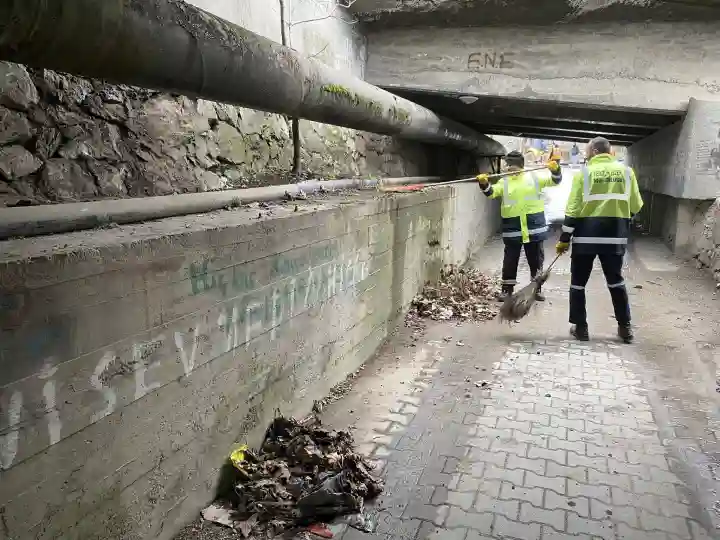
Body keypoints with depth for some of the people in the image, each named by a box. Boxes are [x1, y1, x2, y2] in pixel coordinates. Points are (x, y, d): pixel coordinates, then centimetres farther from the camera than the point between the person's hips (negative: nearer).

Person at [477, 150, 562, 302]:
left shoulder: (534, 177, 5)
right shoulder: (504, 181, 6)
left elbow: (555, 181, 3)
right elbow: (492, 192, -8)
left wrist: (555, 169, -17)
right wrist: (484, 184, -28)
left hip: (534, 227, 0)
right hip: (512, 228, 0)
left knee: (536, 259, 10)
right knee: (510, 260, 5)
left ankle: (537, 288, 23)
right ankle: (507, 289, 15)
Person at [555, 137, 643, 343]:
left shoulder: (584, 172, -3)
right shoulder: (626, 171, 5)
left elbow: (573, 209, -8)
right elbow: (635, 206, 6)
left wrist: (564, 239, -3)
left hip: (586, 236, -3)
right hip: (615, 236, 3)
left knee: (578, 282, 10)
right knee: (616, 281, 17)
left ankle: (580, 327, 12)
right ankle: (625, 327, 20)